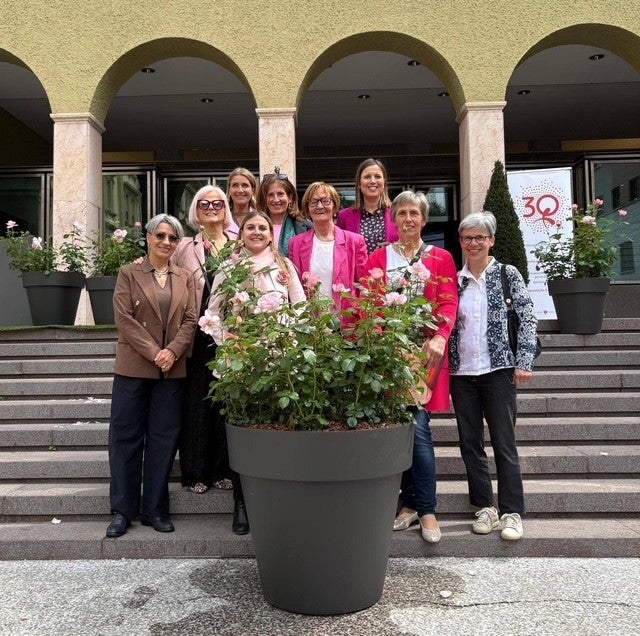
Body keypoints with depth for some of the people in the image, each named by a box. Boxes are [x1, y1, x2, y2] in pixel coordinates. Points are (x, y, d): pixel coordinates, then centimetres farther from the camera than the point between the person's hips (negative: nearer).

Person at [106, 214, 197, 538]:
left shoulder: (185, 277, 12)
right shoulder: (128, 273, 4)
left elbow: (190, 320, 5)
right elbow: (124, 318, -5)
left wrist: (172, 351, -11)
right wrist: (154, 353, -14)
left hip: (173, 368, 2)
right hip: (133, 366, -2)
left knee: (163, 438, 5)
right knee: (126, 436, 2)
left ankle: (156, 509, 15)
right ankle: (123, 510, 13)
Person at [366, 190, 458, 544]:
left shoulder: (441, 258, 9)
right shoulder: (379, 257, 12)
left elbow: (449, 302, -1)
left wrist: (440, 336, -19)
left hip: (426, 348, -2)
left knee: (418, 426, -8)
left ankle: (426, 509, 6)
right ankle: (410, 502, 20)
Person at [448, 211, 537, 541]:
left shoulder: (507, 274, 1)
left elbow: (527, 318, -3)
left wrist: (523, 362, -10)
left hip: (498, 370, -3)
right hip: (461, 374, 4)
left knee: (504, 443, 0)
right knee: (470, 443, 9)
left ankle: (512, 512, 11)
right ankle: (485, 506, 22)